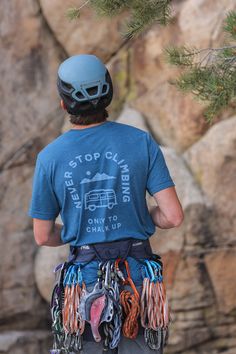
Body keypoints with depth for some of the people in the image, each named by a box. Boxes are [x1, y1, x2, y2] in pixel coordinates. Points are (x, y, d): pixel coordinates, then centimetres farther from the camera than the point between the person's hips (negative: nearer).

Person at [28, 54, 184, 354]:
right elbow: (173, 216, -10)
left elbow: (43, 236, 2)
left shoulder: (49, 158, -6)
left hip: (85, 276, 0)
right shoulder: (141, 143, -7)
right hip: (137, 274, 0)